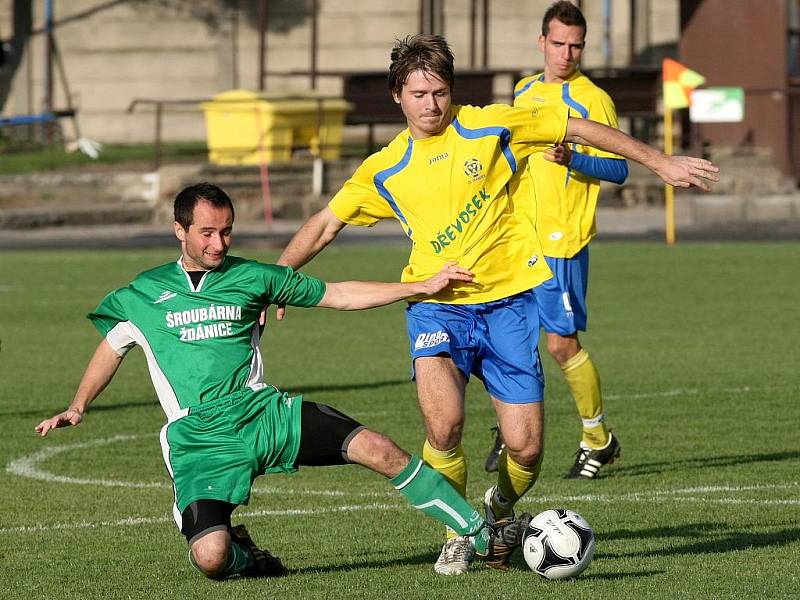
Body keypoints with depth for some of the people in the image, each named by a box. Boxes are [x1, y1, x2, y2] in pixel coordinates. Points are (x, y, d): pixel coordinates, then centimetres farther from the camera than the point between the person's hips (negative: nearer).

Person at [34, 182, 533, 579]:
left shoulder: (251, 278, 10)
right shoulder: (145, 294, 10)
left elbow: (337, 295, 15)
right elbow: (111, 351, 25)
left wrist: (423, 286, 12)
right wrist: (78, 406, 9)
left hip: (264, 413, 1)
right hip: (199, 438, -1)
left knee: (378, 449, -18)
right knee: (210, 560, -25)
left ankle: (481, 536, -9)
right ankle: (241, 552, 15)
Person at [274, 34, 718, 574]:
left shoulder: (490, 127, 1)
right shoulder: (385, 170, 7)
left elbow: (579, 129, 7)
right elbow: (325, 225, 16)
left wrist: (661, 163, 7)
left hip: (507, 300, 0)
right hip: (436, 302, 0)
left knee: (526, 448, -5)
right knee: (444, 423, -27)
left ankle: (501, 510, 30)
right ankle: (456, 532, -3)